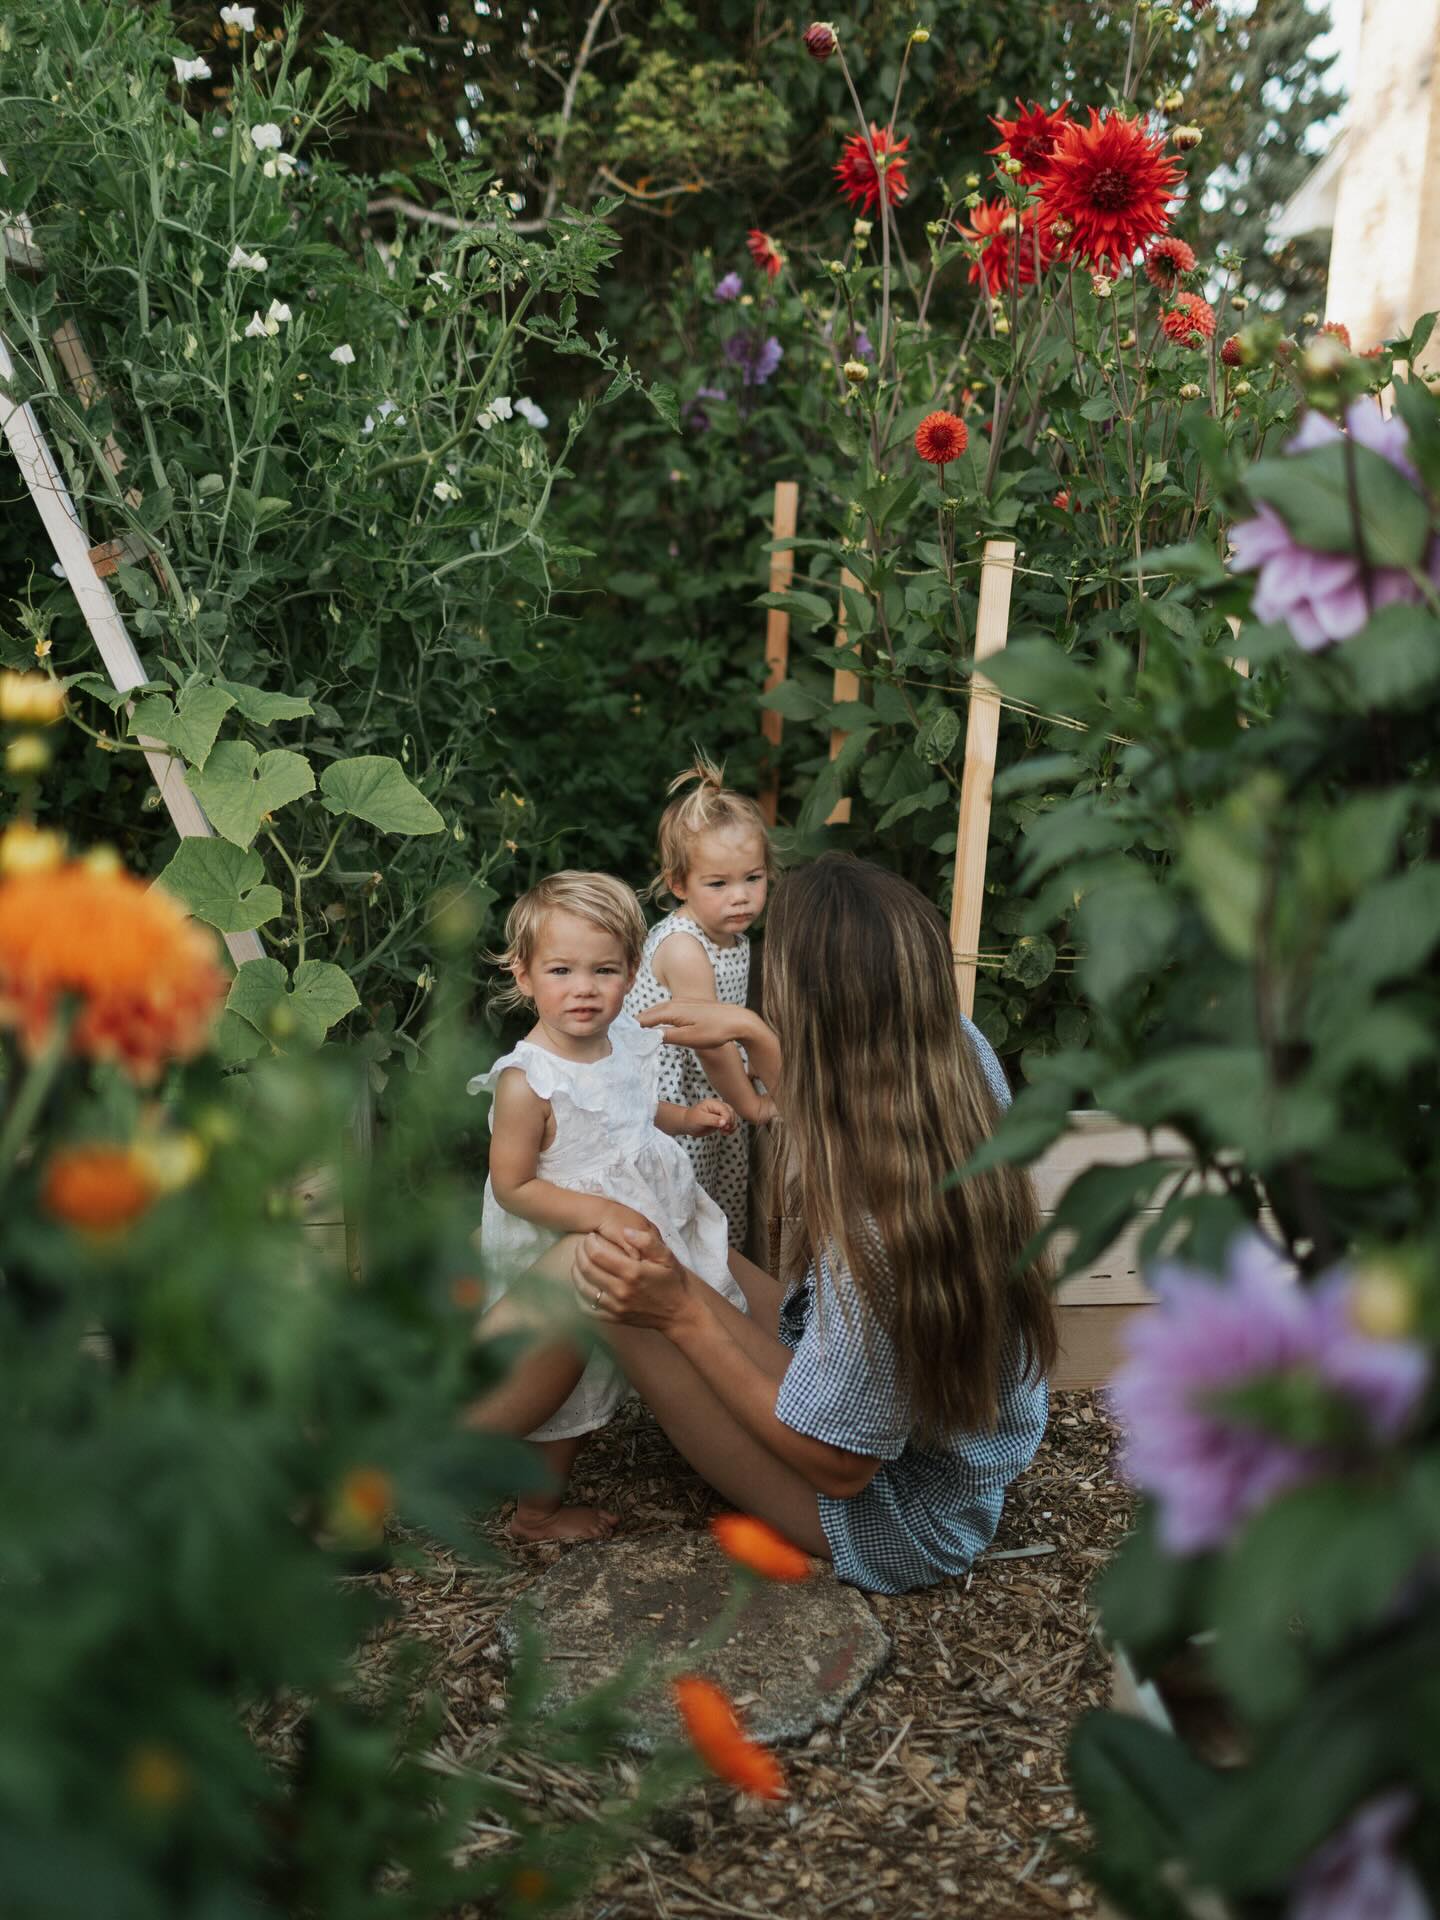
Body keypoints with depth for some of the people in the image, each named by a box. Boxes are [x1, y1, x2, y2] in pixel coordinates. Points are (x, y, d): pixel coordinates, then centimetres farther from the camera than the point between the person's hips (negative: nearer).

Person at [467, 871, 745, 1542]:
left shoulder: (625, 1042, -5)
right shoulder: (527, 1082, -28)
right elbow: (513, 1187, -25)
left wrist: (686, 1117, 0)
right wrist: (599, 1213, -33)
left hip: (637, 1229, 8)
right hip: (563, 1256, -8)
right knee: (565, 1379, 10)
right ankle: (539, 1511, 33)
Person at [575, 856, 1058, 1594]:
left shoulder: (870, 1228, -39)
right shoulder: (964, 1056, -17)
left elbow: (838, 1468, -24)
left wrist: (683, 1313, -25)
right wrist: (750, 1033, 11)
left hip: (900, 1523, -8)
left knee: (619, 1284, -14)